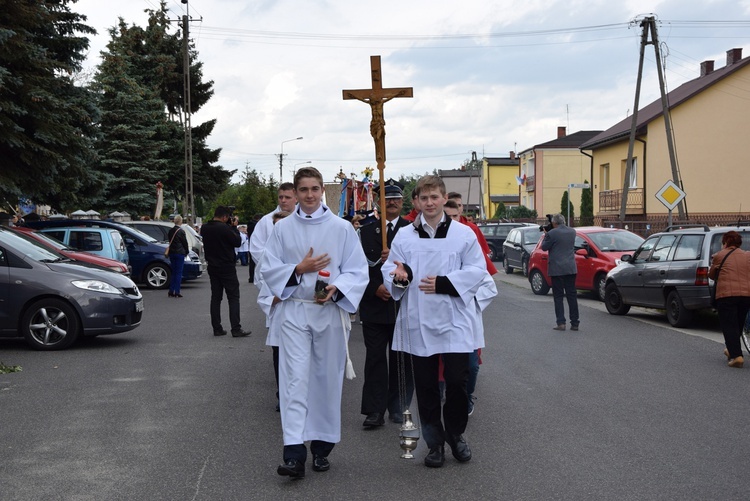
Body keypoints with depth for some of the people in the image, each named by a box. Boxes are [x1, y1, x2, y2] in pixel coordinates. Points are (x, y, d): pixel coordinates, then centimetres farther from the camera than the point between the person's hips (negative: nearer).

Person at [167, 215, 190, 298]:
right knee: (179, 273, -2)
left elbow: (170, 241, 12)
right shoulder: (181, 231, -14)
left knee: (173, 272, 14)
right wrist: (187, 251, 7)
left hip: (172, 253, 6)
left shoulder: (170, 230, 5)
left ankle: (171, 291, 12)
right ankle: (176, 292, -4)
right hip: (180, 253, -6)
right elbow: (185, 243, -8)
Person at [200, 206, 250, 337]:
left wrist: (230, 226, 7)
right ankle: (236, 329, -6)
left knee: (215, 297, 11)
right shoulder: (224, 228, -21)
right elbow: (237, 242, -12)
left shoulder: (204, 228, 2)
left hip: (212, 267, 7)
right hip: (227, 267, -7)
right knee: (233, 297, -2)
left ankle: (217, 328, 11)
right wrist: (234, 227, -1)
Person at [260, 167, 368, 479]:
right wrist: (299, 269, -10)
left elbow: (357, 271, 0)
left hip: (330, 310, 0)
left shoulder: (342, 228, 2)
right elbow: (268, 269, 6)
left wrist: (335, 289, -18)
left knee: (328, 379, 6)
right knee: (295, 379, -8)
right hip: (294, 311, 0)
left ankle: (321, 447, 20)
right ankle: (294, 452, -11)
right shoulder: (282, 228, 6)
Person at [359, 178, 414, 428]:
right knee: (375, 358, 1)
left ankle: (398, 408, 16)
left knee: (402, 360, 6)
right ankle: (375, 411, 4)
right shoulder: (366, 231, 9)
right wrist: (375, 288, -9)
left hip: (404, 304, 0)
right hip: (374, 305, 1)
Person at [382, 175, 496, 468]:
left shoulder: (463, 234, 2)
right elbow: (389, 269, 5)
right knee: (426, 386, 7)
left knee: (457, 381, -1)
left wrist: (444, 283, -14)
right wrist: (399, 276, -19)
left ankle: (455, 434, 24)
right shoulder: (404, 236, 7)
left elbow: (477, 271, -2)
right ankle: (435, 441, 21)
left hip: (455, 321, -1)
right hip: (419, 322, 2)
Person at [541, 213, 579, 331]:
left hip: (557, 269, -5)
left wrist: (545, 235, 12)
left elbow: (544, 247, -3)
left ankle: (561, 322, -4)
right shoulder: (572, 232, 6)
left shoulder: (552, 233, -13)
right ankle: (574, 323, 8)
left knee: (558, 296, 1)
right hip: (571, 268, 5)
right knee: (572, 295, 8)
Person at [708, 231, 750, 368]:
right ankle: (731, 350, 35)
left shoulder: (719, 256, 5)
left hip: (726, 294, -4)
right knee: (738, 325, 21)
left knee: (729, 326, -3)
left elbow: (711, 275, 15)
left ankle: (736, 356, -17)